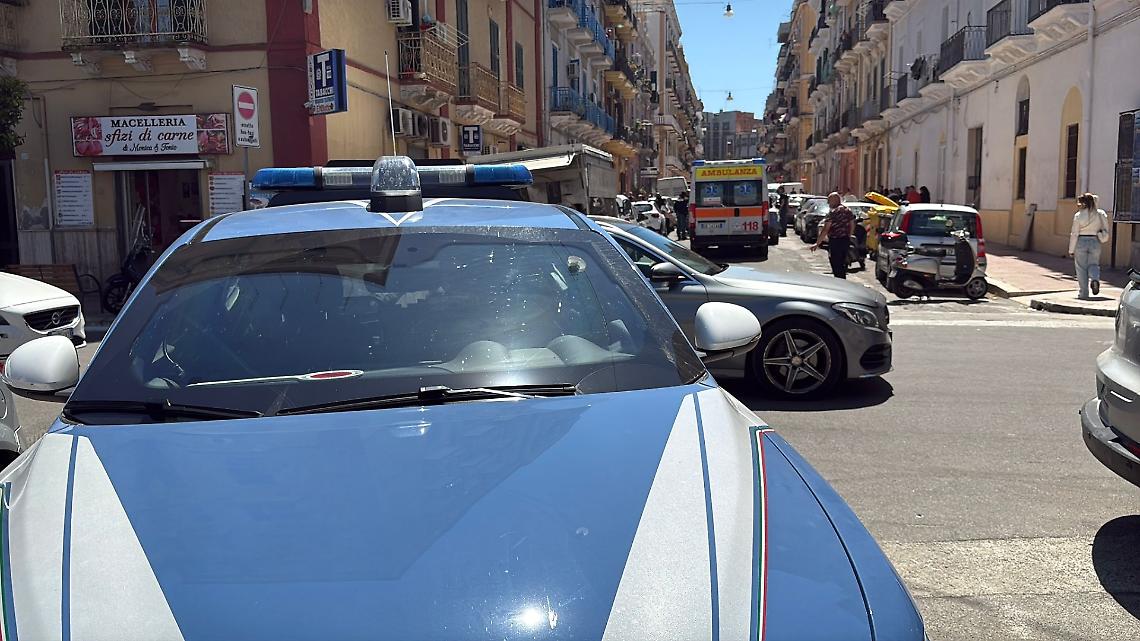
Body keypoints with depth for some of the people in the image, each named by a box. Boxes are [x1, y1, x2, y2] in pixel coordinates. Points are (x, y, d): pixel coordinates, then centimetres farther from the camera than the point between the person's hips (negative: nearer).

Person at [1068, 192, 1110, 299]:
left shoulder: (1078, 215, -9)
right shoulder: (1100, 214, 0)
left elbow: (1074, 234, -7)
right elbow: (1105, 230, 4)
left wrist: (1071, 250, -1)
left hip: (1081, 242, -2)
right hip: (1095, 242, 2)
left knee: (1081, 267, 6)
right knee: (1093, 264, 17)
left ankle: (1084, 293, 7)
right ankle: (1095, 279, -16)